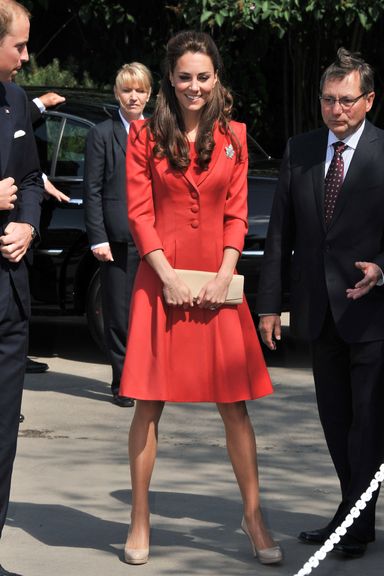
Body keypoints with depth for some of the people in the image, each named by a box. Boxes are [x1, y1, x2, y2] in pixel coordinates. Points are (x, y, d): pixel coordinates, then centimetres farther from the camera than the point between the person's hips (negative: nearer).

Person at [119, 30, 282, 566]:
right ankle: (140, 522, 9)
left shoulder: (233, 136, 7)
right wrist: (168, 276, -10)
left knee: (235, 403, 2)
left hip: (217, 284, 1)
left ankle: (254, 516, 11)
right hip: (161, 278, -1)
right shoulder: (146, 134, 1)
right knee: (149, 403, 1)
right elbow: (139, 213, -2)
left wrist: (224, 276, -6)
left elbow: (237, 214, 6)